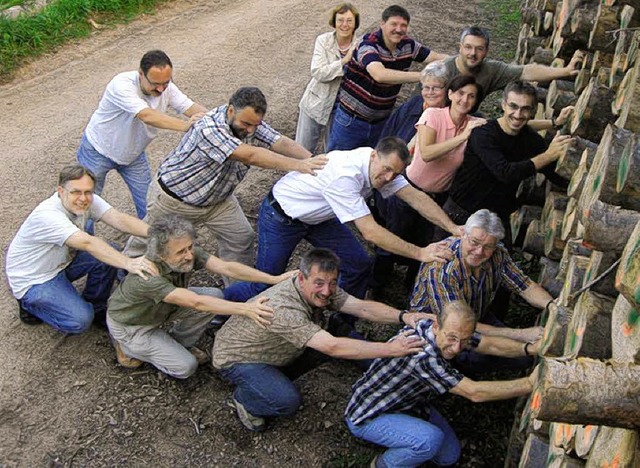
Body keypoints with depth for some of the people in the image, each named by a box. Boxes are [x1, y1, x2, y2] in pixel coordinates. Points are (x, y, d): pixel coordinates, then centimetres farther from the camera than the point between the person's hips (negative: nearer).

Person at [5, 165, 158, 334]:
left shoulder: (87, 200, -13)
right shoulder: (47, 215, -34)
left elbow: (119, 219, -27)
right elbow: (88, 243, -47)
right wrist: (128, 264, -57)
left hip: (62, 261, 7)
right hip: (33, 281, -7)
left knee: (109, 255, -14)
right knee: (80, 320, -22)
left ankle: (96, 307, 8)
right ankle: (30, 305, 6)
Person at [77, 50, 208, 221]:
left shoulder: (167, 88, -16)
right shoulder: (122, 84, -34)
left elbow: (192, 108, -26)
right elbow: (147, 116, -47)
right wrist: (185, 126, -58)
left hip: (133, 154, 5)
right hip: (98, 151, -5)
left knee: (149, 204, 5)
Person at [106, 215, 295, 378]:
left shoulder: (188, 253, -22)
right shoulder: (148, 276, -41)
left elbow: (226, 267, -29)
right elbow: (196, 302, -48)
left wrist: (274, 279, -37)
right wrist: (244, 309, -55)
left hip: (162, 310, 7)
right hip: (130, 325, -6)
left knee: (214, 296, -13)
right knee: (185, 366, -15)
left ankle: (177, 344, 10)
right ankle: (127, 347, 7)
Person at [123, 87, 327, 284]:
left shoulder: (252, 123, -14)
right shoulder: (209, 128, -38)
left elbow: (281, 142, -24)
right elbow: (250, 155, -46)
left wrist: (312, 160, -42)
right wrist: (298, 166, -52)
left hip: (217, 198, 6)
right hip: (175, 198, -6)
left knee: (241, 238, 1)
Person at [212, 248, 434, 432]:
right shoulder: (283, 308, -40)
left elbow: (363, 307, -21)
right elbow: (332, 347, -47)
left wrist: (403, 316, -38)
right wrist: (391, 349, -49)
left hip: (275, 351, 8)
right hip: (236, 358, -8)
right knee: (288, 401, -30)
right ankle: (244, 399, 2)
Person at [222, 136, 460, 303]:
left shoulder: (382, 165, -15)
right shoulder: (345, 176, -39)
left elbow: (415, 196, -15)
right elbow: (370, 232, -41)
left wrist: (453, 228, -26)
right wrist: (420, 253, -40)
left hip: (319, 217, 8)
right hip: (281, 217, -8)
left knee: (360, 265, -2)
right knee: (264, 287, -3)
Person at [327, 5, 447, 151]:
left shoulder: (408, 45, -4)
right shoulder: (369, 44, -22)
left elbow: (436, 58, 4)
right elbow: (379, 75, -39)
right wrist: (422, 75, -40)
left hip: (380, 121, 5)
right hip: (351, 119, -5)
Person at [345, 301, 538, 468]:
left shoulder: (448, 331, -13)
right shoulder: (422, 355, -40)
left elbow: (489, 344, -3)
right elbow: (474, 393, -37)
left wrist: (529, 348, -19)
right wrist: (530, 383, -35)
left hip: (406, 403, 9)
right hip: (367, 417, -8)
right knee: (430, 440, -31)